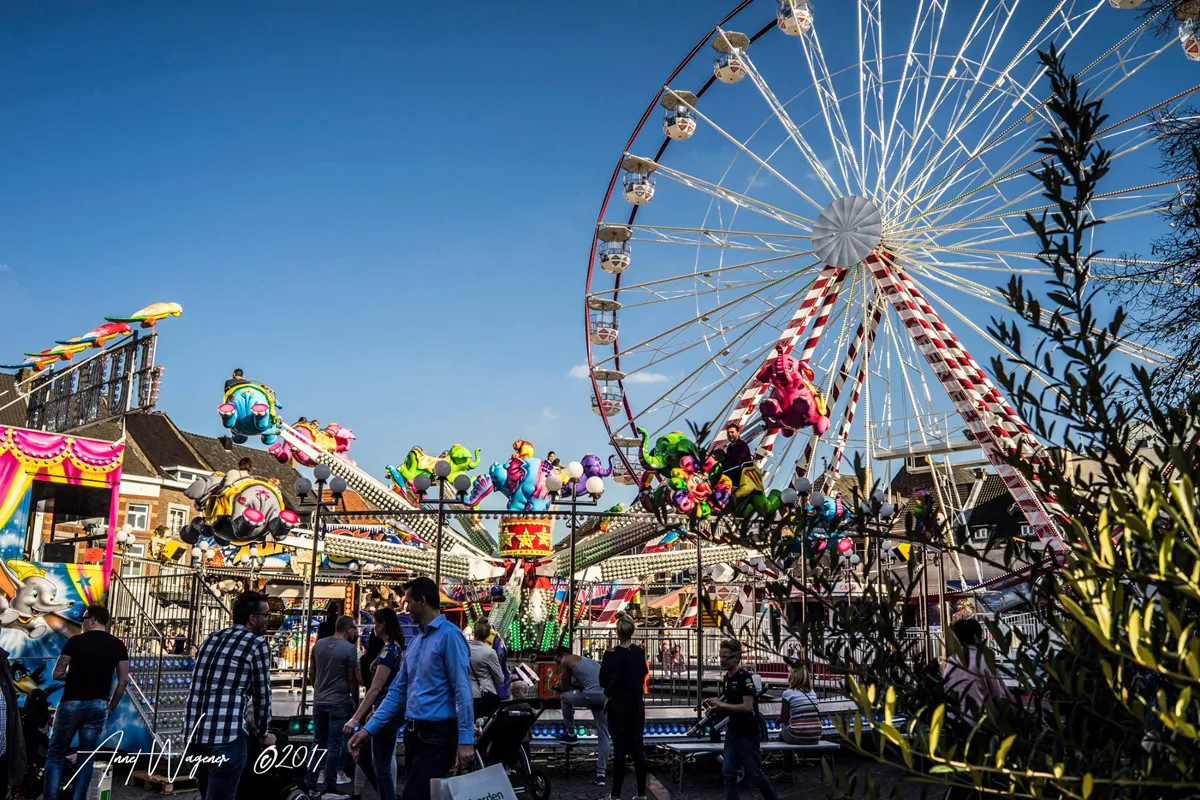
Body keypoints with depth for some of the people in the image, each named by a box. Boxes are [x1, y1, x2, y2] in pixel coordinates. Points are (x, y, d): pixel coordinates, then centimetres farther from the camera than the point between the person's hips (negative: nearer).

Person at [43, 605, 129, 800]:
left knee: (55, 755, 9)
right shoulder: (118, 645, 3)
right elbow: (124, 681, 4)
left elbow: (57, 674, -5)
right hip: (99, 705, 3)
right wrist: (111, 707, 14)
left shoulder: (75, 641, -6)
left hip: (72, 702, -3)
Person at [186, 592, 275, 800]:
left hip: (195, 732, 7)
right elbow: (262, 694, 1)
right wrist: (263, 734, 18)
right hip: (226, 736, -7)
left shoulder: (211, 639, 17)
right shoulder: (257, 645, -4)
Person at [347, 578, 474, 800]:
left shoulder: (449, 636, -11)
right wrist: (369, 728, 10)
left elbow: (462, 690, -16)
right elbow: (398, 690, 16)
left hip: (437, 734, -9)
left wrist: (465, 739, -21)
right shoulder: (415, 640, 15)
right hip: (413, 733, 9)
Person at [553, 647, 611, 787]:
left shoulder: (567, 661, 11)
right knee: (603, 736, 13)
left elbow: (564, 688, 17)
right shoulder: (587, 660, 33)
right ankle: (601, 773, 12)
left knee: (564, 696, 20)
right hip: (606, 696, 7)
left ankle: (570, 734, 23)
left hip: (592, 696, -7)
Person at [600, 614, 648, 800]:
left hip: (619, 707, -5)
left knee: (619, 750, -1)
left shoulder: (612, 655, -16)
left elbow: (603, 681, -14)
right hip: (637, 705, 5)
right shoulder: (640, 653, 2)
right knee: (637, 748, 9)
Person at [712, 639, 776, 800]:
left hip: (748, 733, -7)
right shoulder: (725, 679, 8)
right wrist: (716, 707, -3)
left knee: (753, 773, 3)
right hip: (732, 732, 7)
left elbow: (747, 707, -24)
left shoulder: (745, 677, -16)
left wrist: (722, 705, -18)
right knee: (728, 773, 1)